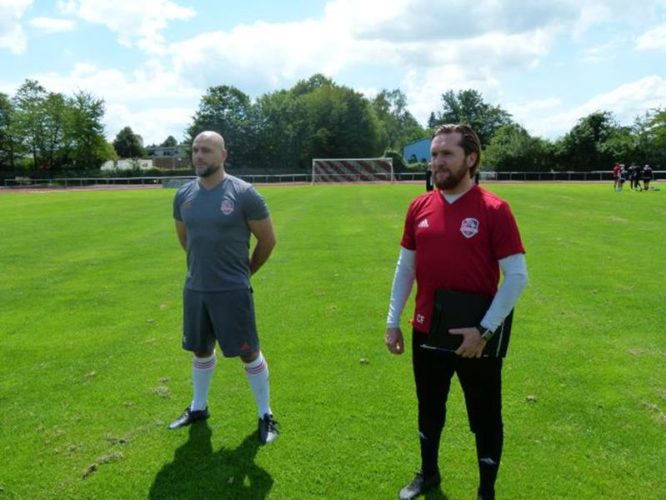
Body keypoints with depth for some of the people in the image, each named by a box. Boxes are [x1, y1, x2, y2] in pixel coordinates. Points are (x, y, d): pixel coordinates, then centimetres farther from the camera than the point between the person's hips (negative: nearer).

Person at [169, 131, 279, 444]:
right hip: (195, 289, 5)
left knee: (248, 353, 3)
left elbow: (268, 240, -4)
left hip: (232, 290, -5)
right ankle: (199, 407, 40)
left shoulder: (243, 194, -13)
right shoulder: (184, 195, 3)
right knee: (201, 349, 20)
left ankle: (265, 415, 21)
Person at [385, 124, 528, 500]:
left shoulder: (494, 209, -13)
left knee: (485, 419, 13)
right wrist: (393, 321, 7)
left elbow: (517, 276, -12)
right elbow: (405, 267, 9)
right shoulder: (420, 207, 1)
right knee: (429, 409, 23)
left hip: (476, 338, -4)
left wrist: (485, 330, -17)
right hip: (426, 333, 5)